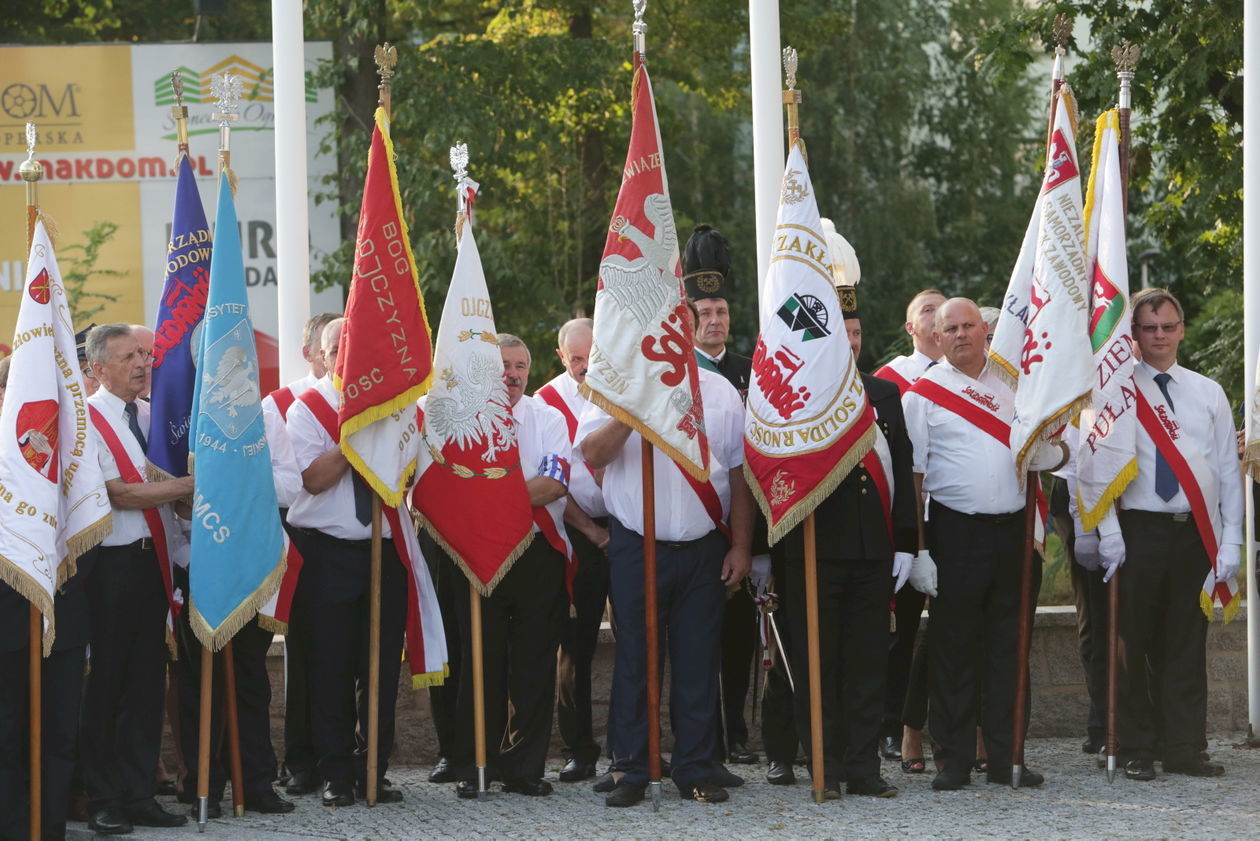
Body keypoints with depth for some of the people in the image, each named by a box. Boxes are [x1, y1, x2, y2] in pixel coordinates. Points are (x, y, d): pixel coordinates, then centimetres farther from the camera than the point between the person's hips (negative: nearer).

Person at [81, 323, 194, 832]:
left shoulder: (153, 416, 14)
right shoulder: (86, 421, -8)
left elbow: (175, 486, 19)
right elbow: (120, 493, -15)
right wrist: (188, 485, -13)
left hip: (152, 558, 7)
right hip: (109, 562, -7)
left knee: (148, 677, 9)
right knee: (106, 680, -2)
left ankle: (139, 795, 15)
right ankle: (102, 801, 6)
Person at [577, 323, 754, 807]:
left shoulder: (721, 393, 8)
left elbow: (739, 475, 8)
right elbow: (591, 453, -11)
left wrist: (740, 546, 3)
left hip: (703, 549, 2)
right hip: (635, 548, -2)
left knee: (698, 663, 4)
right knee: (635, 660, 1)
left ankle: (695, 772, 11)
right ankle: (632, 772, 7)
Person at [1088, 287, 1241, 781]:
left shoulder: (1208, 393, 13)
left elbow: (1228, 470, 12)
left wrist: (1230, 540, 4)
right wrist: (1107, 531, -13)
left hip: (1195, 534, 3)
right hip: (1139, 531, -3)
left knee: (1188, 643, 5)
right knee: (1134, 643, -1)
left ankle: (1183, 748, 10)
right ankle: (1136, 751, 6)